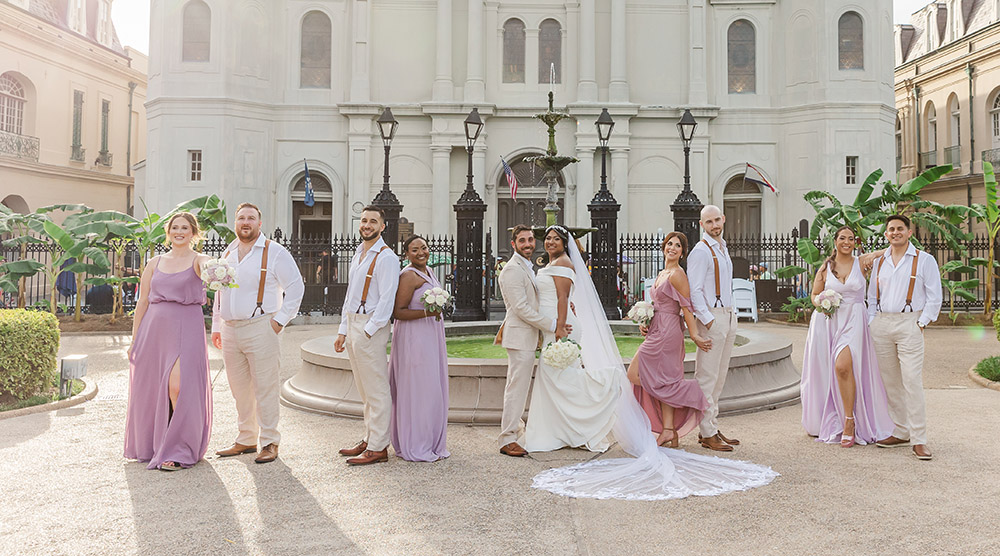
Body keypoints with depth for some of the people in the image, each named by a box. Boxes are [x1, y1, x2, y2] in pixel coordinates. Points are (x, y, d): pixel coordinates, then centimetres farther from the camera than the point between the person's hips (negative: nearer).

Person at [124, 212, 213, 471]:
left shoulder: (198, 260, 3)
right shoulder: (155, 263, 14)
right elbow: (142, 302, 14)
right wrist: (135, 339, 11)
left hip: (186, 330, -4)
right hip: (154, 329, 4)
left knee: (178, 387, -14)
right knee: (149, 389, 7)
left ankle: (178, 451, -1)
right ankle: (150, 445, 26)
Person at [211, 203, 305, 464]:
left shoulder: (275, 252, -4)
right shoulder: (228, 253, 16)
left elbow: (296, 287, -6)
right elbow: (219, 292, 23)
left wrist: (280, 320, -10)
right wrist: (216, 326, 18)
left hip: (260, 328, -6)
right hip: (230, 330, 6)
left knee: (264, 387, -3)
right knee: (239, 388, 12)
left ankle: (269, 442, 7)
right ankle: (246, 440, 23)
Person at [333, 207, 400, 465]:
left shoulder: (386, 257, -10)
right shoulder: (357, 255, 17)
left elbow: (387, 300, -16)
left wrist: (367, 332, -18)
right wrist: (343, 331, 16)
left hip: (371, 327, -9)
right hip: (353, 325, 9)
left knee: (377, 391, -4)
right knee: (365, 392, 15)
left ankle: (378, 448, 1)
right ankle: (368, 439, 25)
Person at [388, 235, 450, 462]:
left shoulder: (428, 273, 15)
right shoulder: (408, 275, -14)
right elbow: (398, 312, -18)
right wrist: (426, 312, -28)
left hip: (430, 337, 10)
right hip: (414, 339, -10)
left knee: (432, 389, 12)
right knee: (418, 389, -5)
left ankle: (431, 443, 21)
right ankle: (416, 448, 4)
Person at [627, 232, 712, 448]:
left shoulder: (677, 274, -11)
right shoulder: (662, 274, 17)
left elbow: (686, 308, -14)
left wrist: (695, 336, -14)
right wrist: (645, 324, 10)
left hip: (666, 333, -9)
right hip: (658, 332, 9)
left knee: (634, 374, -7)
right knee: (663, 382, 8)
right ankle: (669, 431, 11)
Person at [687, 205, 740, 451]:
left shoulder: (722, 248, 18)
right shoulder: (701, 251, -11)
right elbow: (694, 291, -16)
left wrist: (731, 315, 15)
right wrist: (709, 320, -18)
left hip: (729, 316, 9)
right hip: (712, 317, -9)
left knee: (719, 376, 12)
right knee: (707, 377, -5)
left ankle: (712, 428, 19)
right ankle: (707, 434, 0)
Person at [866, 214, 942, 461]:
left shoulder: (924, 260, 2)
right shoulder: (880, 262, 15)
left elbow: (934, 297, 0)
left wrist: (921, 323, -8)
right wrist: (872, 323, 10)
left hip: (909, 324, -5)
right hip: (881, 324, 5)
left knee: (912, 382, -10)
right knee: (891, 382, 7)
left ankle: (919, 440, -6)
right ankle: (901, 432, 17)